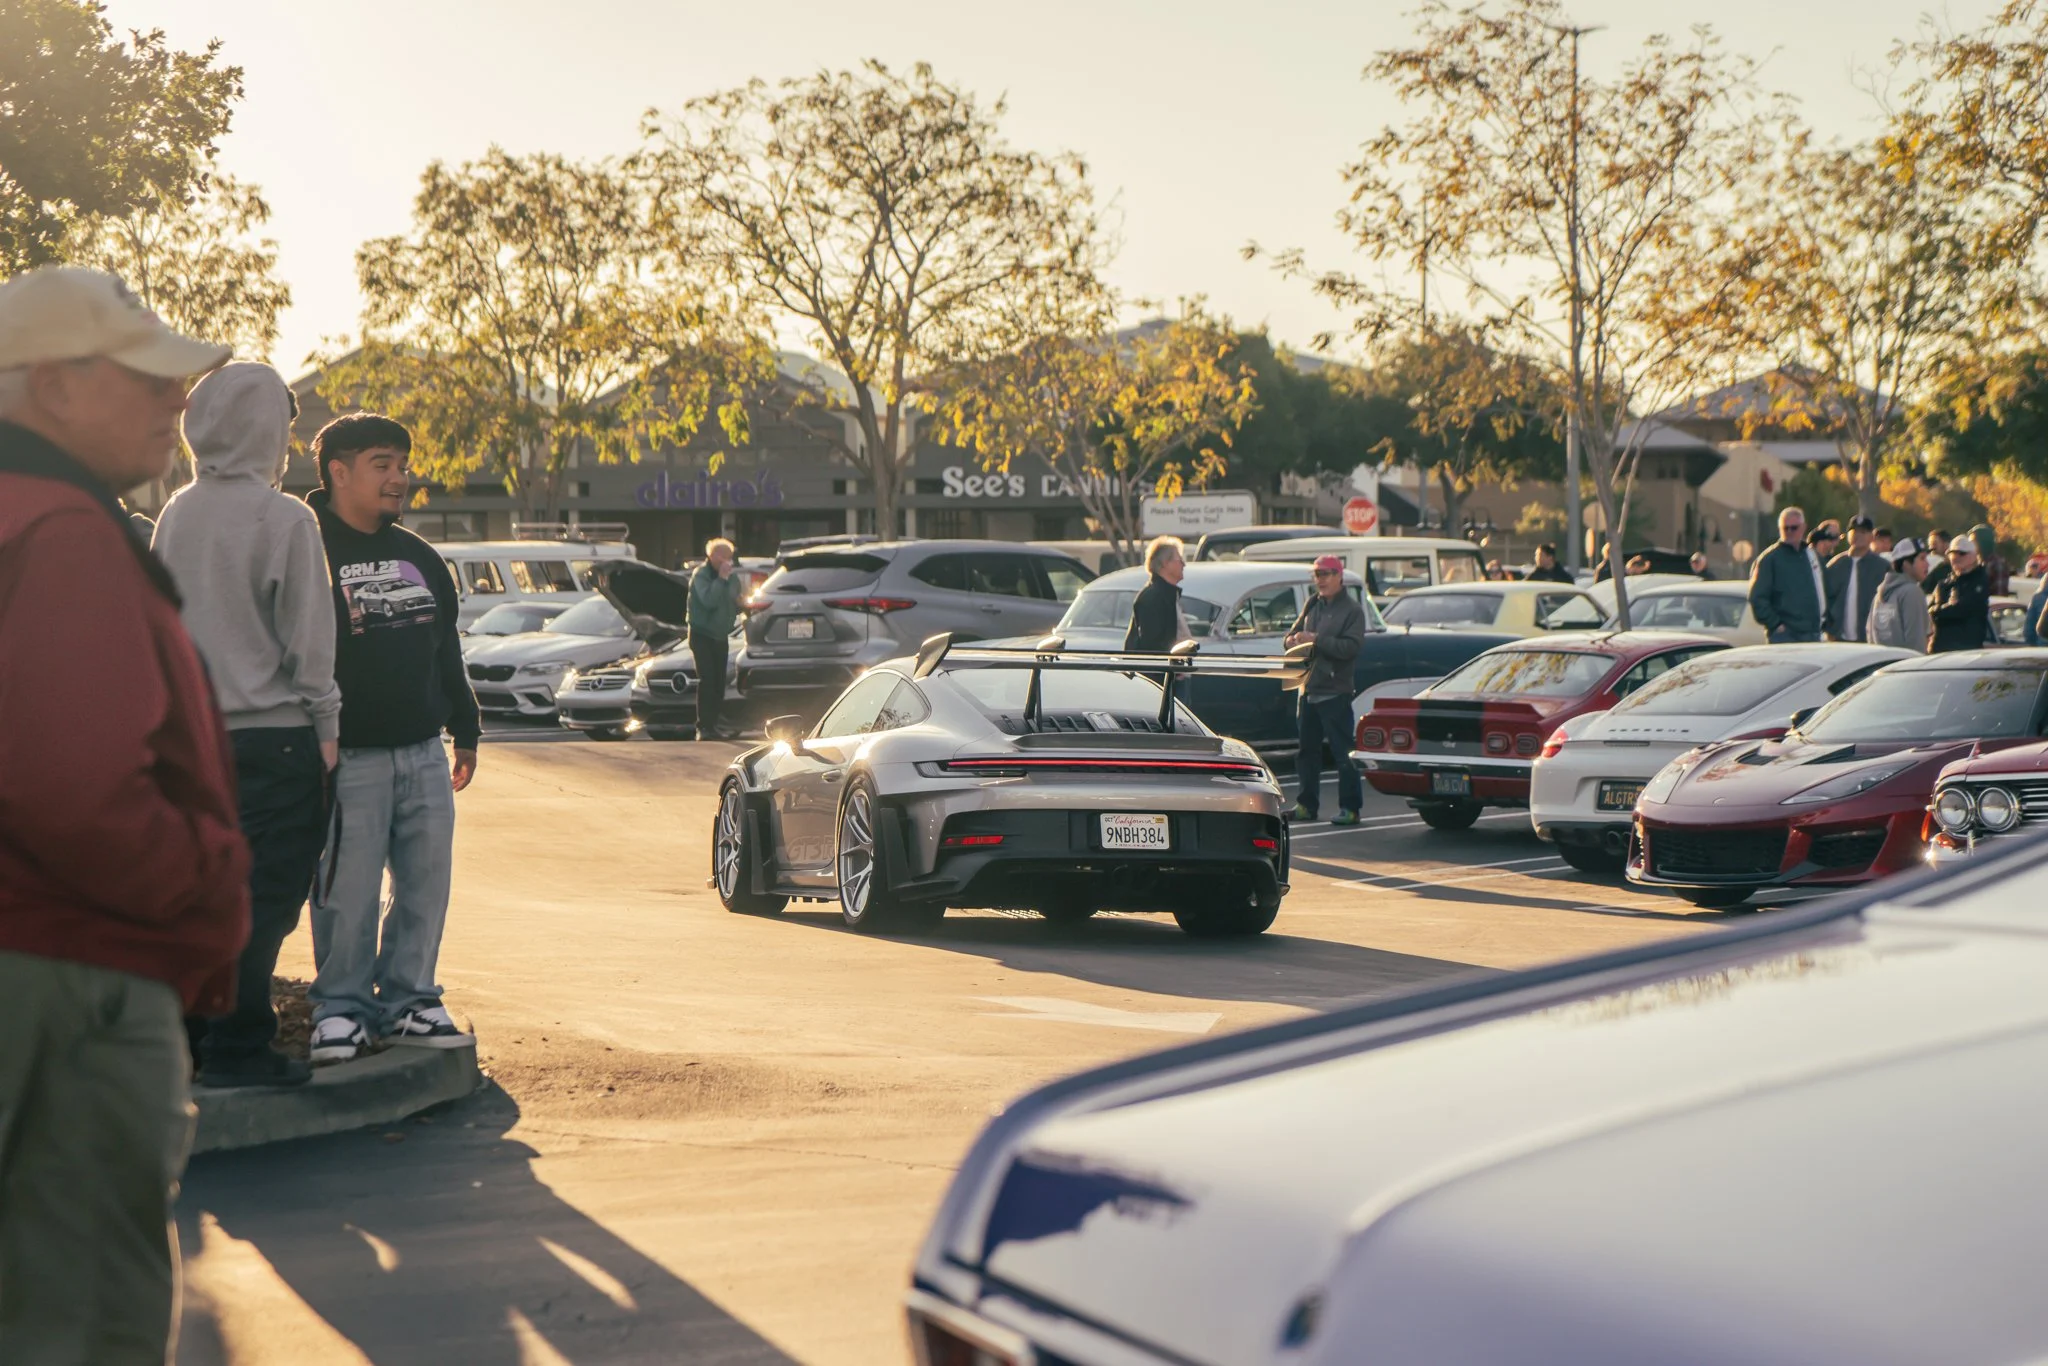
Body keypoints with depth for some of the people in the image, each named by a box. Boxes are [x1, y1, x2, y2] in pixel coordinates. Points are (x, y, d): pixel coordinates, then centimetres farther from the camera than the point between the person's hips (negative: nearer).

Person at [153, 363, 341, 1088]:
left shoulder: (176, 513, 7)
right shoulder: (284, 519, -12)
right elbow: (307, 635, -11)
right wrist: (325, 722, -3)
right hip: (274, 732, -7)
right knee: (265, 894, -2)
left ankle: (190, 1035, 18)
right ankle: (236, 1047, -1)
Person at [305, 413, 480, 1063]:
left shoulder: (420, 558, 17)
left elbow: (446, 652, 25)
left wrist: (465, 731, 24)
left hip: (424, 753, 6)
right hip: (349, 759, -6)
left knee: (426, 885, 7)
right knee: (347, 892, -3)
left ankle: (408, 999, 18)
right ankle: (341, 1007, 11)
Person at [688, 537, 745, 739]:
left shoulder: (732, 578, 7)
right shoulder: (701, 575, -14)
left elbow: (736, 607, 14)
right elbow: (709, 600, -30)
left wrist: (743, 598, -8)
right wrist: (721, 578, -29)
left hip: (721, 635, 6)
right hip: (702, 634, -6)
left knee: (719, 680, 8)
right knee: (707, 680, -12)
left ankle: (717, 722, 16)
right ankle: (704, 726, -11)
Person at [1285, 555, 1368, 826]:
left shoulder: (1352, 610, -6)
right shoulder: (1313, 605, 14)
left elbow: (1351, 646, -18)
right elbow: (1292, 635, 17)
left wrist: (1316, 640, -21)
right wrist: (1295, 640, -7)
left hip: (1334, 693, -7)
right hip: (1309, 689, 7)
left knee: (1342, 752, -5)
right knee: (1307, 750, 12)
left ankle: (1350, 808, -2)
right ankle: (1307, 804, 20)